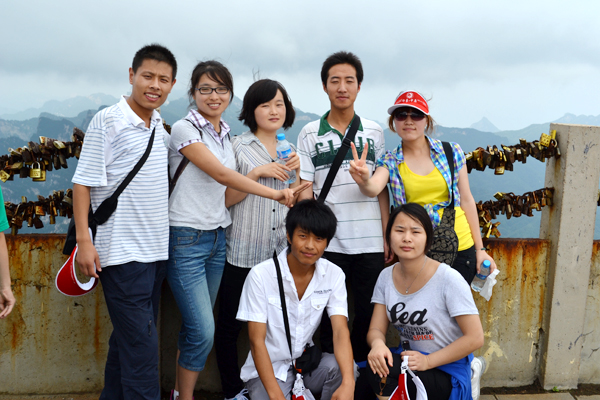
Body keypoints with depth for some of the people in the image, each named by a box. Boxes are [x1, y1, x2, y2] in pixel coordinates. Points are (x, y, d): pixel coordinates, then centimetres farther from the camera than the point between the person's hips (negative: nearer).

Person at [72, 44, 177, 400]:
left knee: (128, 337, 17)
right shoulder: (108, 121, -9)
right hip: (121, 252, -7)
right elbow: (83, 183, -10)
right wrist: (84, 240, -15)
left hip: (157, 248, 7)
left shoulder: (161, 126, 11)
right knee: (142, 344, -6)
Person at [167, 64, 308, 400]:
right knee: (203, 331, -8)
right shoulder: (185, 129, -10)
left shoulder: (226, 134, 12)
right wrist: (276, 194, -19)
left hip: (218, 236, 7)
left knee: (198, 328, 12)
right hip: (187, 237, -6)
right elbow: (221, 174, -18)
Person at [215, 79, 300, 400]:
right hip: (242, 253, -4)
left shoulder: (289, 150, 14)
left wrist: (296, 172, -1)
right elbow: (225, 199, -5)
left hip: (280, 252, 4)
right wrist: (258, 173, -15)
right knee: (230, 323, 3)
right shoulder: (238, 147, 0)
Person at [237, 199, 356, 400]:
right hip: (268, 368, -3)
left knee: (338, 367, -27)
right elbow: (256, 341, -16)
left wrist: (348, 384, -33)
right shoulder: (261, 275, -16)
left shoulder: (334, 275, -7)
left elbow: (340, 331, -16)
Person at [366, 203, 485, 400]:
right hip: (408, 360, 4)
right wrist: (377, 343, -26)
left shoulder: (448, 279, -16)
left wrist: (428, 361, -19)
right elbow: (376, 329, -2)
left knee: (382, 373, -29)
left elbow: (475, 337, -15)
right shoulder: (386, 277, 0)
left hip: (446, 371, -4)